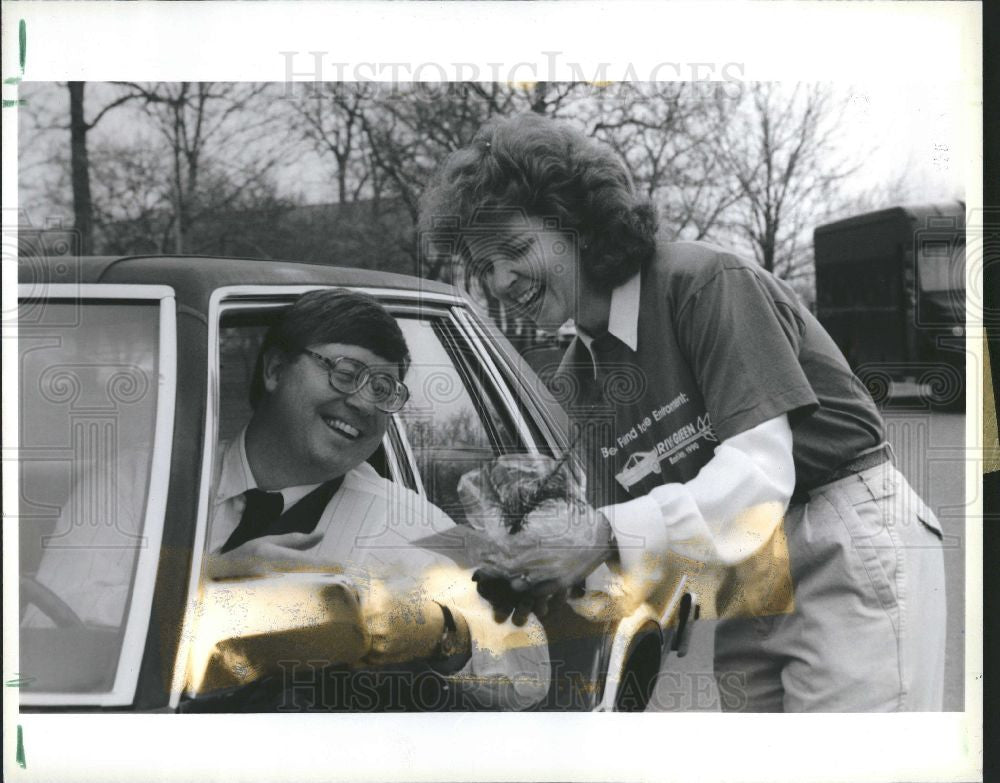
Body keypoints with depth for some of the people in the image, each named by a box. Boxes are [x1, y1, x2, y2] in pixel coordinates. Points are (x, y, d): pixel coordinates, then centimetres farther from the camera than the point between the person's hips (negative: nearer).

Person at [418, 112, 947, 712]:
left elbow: (760, 473, -22)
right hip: (744, 591, 8)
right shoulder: (576, 381, 12)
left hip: (853, 550, -7)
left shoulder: (704, 280, -12)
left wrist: (607, 533, -30)